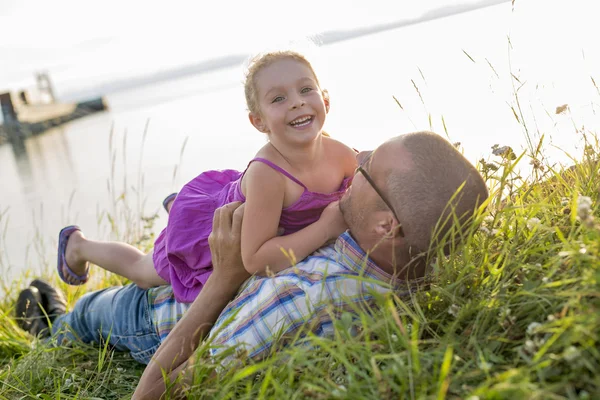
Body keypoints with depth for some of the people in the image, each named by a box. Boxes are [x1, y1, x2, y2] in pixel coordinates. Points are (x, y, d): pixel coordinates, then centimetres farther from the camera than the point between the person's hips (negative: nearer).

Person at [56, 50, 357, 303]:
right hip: (205, 225, -5)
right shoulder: (266, 173, -44)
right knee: (144, 273, 23)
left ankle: (175, 205, 62)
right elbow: (255, 261, -43)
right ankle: (77, 245, 48)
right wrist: (325, 228, -44)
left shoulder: (342, 155, -26)